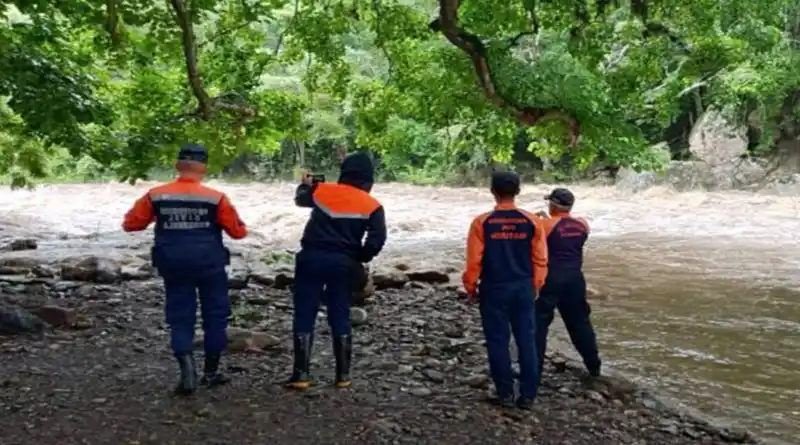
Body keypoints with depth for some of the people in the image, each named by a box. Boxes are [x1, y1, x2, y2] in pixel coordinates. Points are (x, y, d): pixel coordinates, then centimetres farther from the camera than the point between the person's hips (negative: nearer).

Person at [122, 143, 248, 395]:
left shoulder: (156, 196, -4)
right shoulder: (216, 198, -10)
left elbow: (130, 223, 6)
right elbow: (239, 231, -4)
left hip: (174, 266, 2)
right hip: (210, 265, -1)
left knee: (180, 317, 9)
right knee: (215, 315, 13)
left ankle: (187, 370, -8)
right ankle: (211, 372, 21)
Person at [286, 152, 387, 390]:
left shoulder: (322, 190, 4)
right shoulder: (372, 206, 0)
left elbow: (300, 199, 25)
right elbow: (377, 240, -10)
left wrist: (305, 184, 46)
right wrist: (359, 258, 6)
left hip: (312, 258, 0)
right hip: (343, 264, 1)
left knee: (305, 315, 5)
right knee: (340, 317, 12)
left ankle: (301, 374, 3)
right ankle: (343, 375, 15)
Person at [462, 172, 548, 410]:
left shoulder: (482, 222, -10)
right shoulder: (531, 222, -3)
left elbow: (474, 260, -8)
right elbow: (540, 259, 2)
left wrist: (471, 287, 7)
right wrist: (535, 285, 16)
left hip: (494, 289, -2)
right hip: (523, 288, 2)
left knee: (498, 341, 7)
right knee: (527, 341, 8)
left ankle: (505, 394, 13)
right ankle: (528, 396, 13)